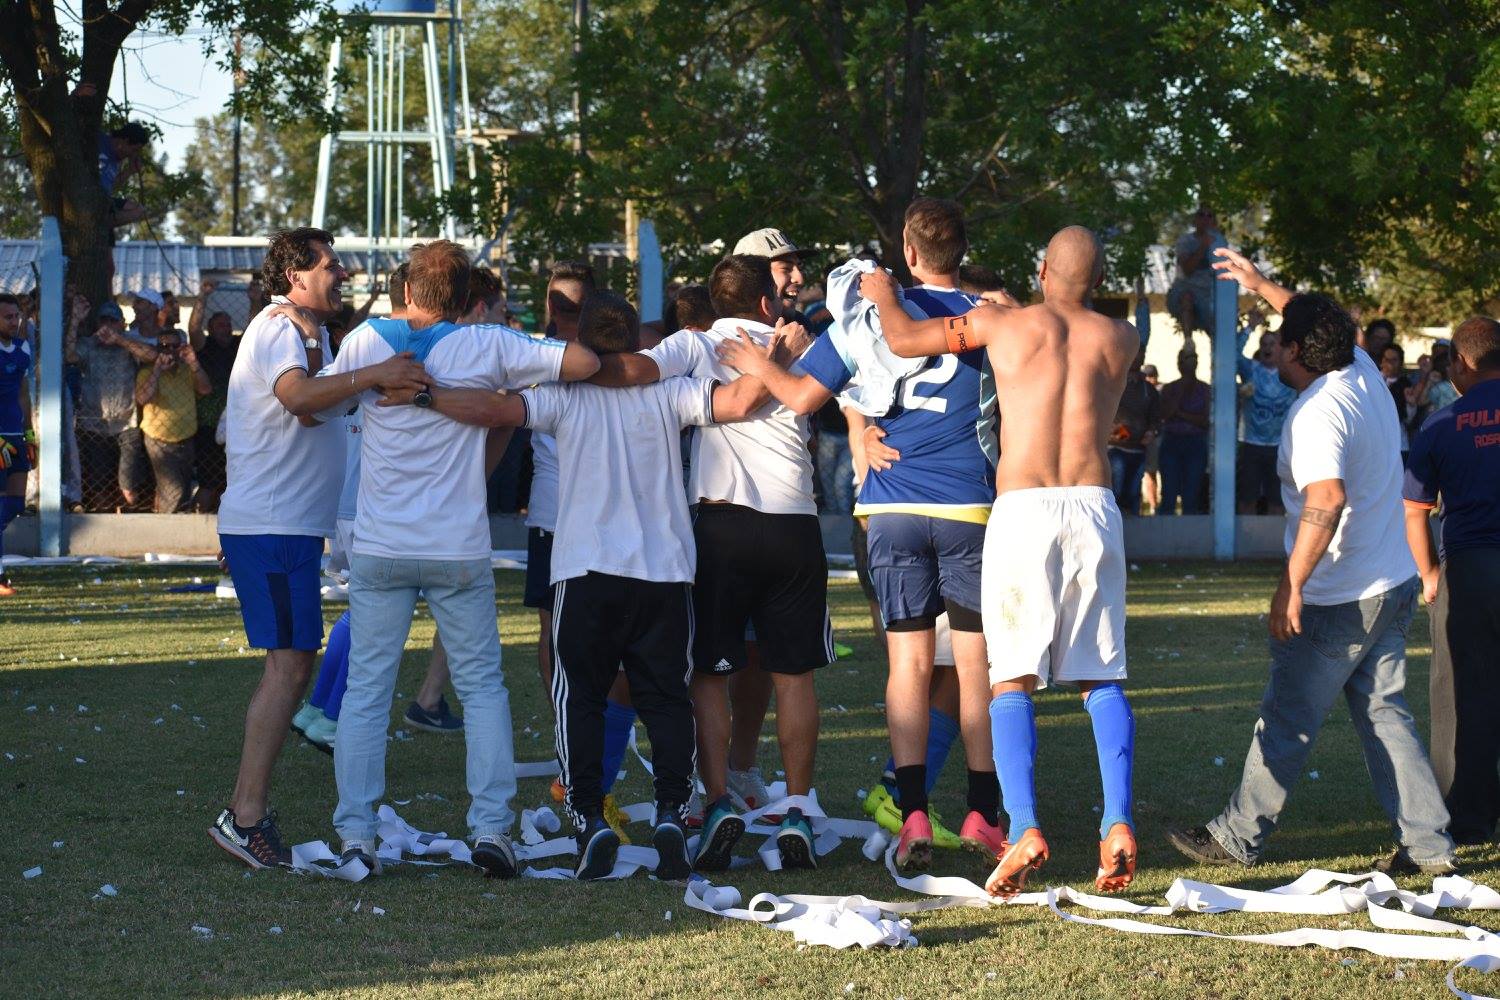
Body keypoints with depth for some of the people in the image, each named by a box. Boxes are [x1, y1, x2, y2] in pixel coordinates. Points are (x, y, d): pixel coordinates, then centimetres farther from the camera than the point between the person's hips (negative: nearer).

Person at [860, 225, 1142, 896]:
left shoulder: (1005, 323, 6)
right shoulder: (1121, 340, 13)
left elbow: (903, 338, 10)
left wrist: (882, 294, 30)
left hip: (1022, 509, -2)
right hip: (1094, 509, 2)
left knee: (1013, 679, -1)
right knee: (1101, 678, 9)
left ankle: (1024, 828, -16)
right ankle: (1118, 823, -6)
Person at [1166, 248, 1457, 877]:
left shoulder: (1316, 412, -20)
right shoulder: (1365, 375, 6)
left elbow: (1327, 498, -33)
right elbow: (1319, 326, 29)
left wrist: (1291, 586, -31)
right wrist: (1262, 285, 35)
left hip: (1339, 601, -8)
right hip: (1395, 587, 8)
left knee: (1286, 721, 2)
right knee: (1384, 713, 11)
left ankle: (1237, 839, 13)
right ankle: (1426, 844, 7)